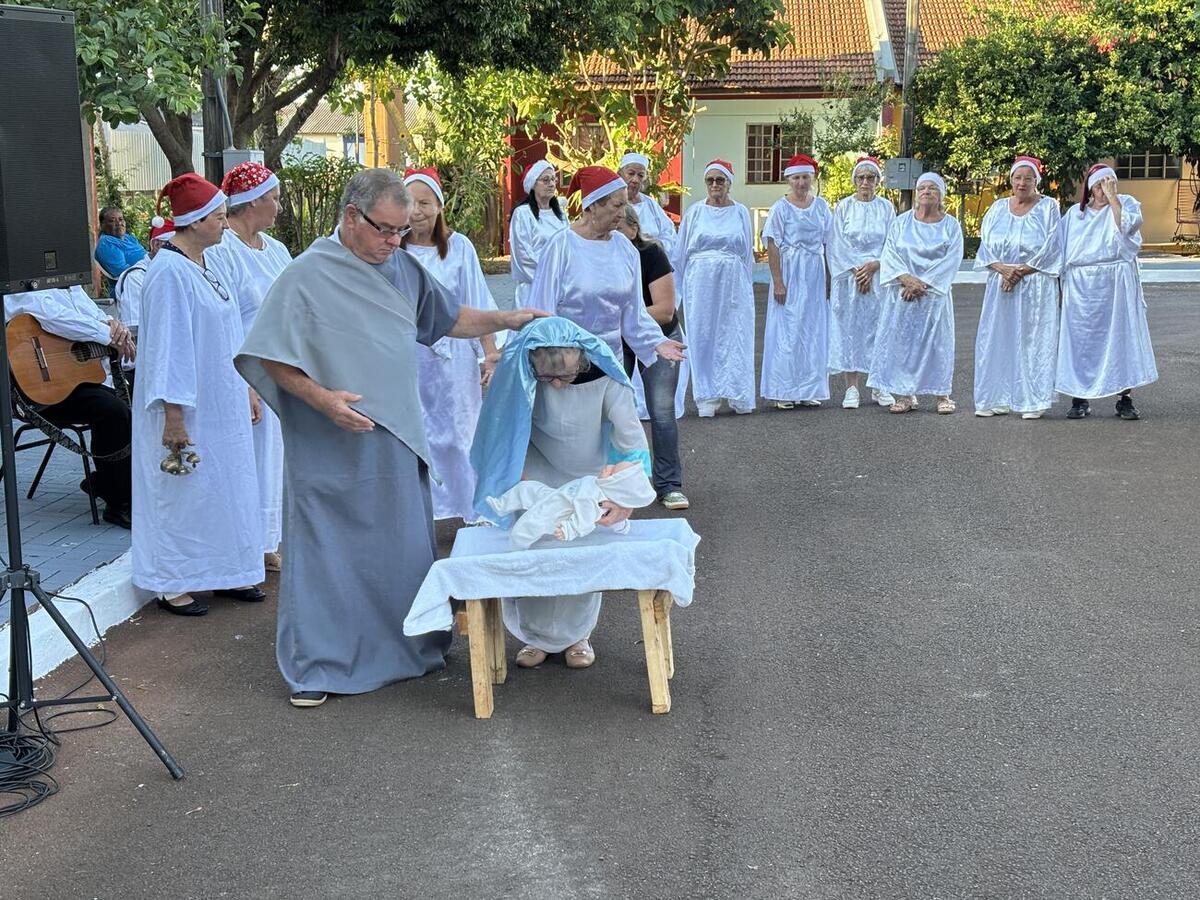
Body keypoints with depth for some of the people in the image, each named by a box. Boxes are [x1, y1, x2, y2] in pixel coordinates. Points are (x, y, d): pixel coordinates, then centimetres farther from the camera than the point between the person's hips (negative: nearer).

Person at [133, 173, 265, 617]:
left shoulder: (205, 263, 8)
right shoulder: (170, 272, -19)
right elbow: (167, 346, -21)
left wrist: (245, 390, 17)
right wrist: (173, 416, -22)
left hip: (222, 405, 9)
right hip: (189, 409, -9)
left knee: (225, 484, 14)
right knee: (183, 490, 1)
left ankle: (225, 573, 26)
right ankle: (172, 585, 13)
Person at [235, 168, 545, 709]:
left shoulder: (403, 269, 6)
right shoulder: (306, 277, -12)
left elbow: (450, 319, 20)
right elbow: (269, 359, -12)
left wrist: (507, 320, 9)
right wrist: (323, 399, -23)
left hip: (396, 441, 6)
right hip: (331, 450, -6)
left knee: (403, 545, 13)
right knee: (327, 549, 1)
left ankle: (410, 645, 29)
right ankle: (315, 665, 14)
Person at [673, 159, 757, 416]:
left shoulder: (740, 212, 7)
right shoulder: (694, 212, 7)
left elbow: (748, 252, 11)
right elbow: (681, 252, 10)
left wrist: (748, 285, 8)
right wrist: (682, 286, 7)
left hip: (733, 282, 0)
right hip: (701, 284, 0)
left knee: (735, 336, 1)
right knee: (703, 338, 0)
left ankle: (739, 396, 10)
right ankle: (707, 397, 6)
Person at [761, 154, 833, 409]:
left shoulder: (821, 205, 9)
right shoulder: (781, 207, -4)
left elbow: (828, 242, 12)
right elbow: (773, 246, -7)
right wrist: (778, 282, -14)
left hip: (815, 274, 5)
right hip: (791, 274, -4)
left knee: (814, 331, 8)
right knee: (787, 331, -4)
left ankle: (808, 390, 17)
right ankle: (783, 392, 2)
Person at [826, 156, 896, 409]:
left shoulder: (886, 208, 7)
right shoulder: (843, 207, 4)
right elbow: (836, 245, -1)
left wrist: (873, 266, -11)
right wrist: (855, 271, -9)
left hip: (879, 276, 1)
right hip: (848, 277, -1)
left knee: (878, 327, 1)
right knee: (849, 327, -2)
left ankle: (880, 387, 8)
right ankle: (851, 388, 2)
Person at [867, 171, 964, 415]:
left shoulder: (951, 225, 3)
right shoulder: (902, 222, 7)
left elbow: (951, 259, -7)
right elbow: (890, 253, 0)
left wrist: (923, 283, -15)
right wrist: (906, 278, -17)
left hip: (935, 292, -1)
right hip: (902, 292, 1)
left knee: (937, 340, -1)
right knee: (902, 339, 0)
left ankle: (942, 394, 7)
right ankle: (905, 395, 6)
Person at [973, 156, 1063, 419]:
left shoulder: (1049, 207, 0)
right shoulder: (998, 208, 10)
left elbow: (1050, 249, -6)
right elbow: (986, 247, 5)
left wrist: (1020, 271, -13)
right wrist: (1003, 269, -12)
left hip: (1036, 285, -3)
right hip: (1000, 285, 3)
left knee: (1033, 339, -4)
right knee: (997, 339, 2)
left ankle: (1033, 401, 0)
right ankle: (997, 400, 7)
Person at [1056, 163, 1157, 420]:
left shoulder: (1125, 203, 6)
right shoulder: (1074, 213, 13)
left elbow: (1128, 225, -16)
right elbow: (1062, 250, 14)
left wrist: (1111, 196, -12)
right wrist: (1062, 284, 9)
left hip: (1116, 283, -2)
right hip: (1081, 284, 2)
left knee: (1121, 336, -2)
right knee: (1081, 340, 1)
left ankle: (1125, 398, 3)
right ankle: (1081, 399, 7)